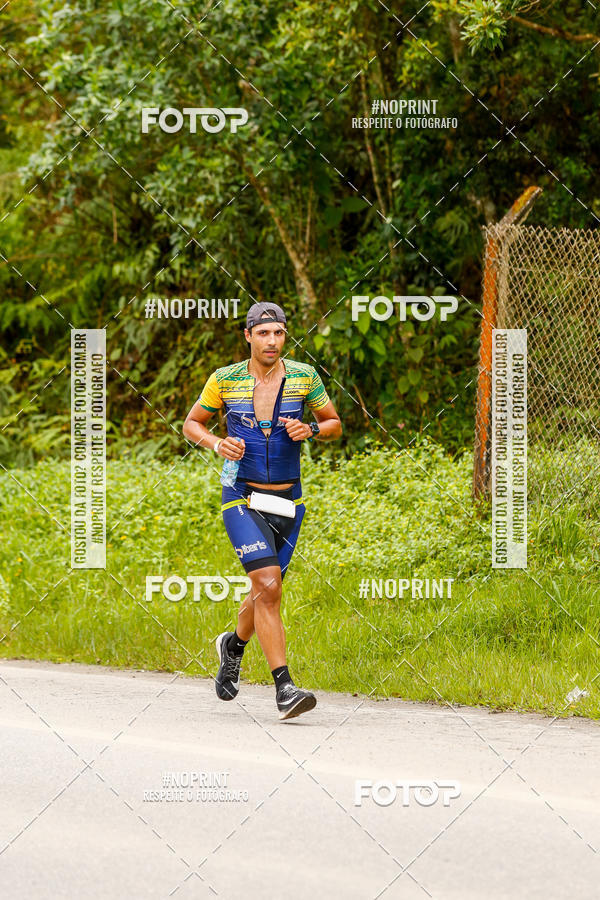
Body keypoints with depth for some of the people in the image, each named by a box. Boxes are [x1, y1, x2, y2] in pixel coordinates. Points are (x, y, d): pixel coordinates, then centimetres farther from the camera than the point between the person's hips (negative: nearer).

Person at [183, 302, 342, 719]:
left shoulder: (304, 376, 0)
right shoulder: (225, 380, -3)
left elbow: (335, 425, 10)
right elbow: (192, 424, 9)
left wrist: (311, 430, -12)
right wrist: (217, 443, -12)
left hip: (288, 503, 3)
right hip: (243, 499, -3)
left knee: (264, 593, 14)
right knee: (269, 587, -18)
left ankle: (234, 644, 47)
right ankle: (284, 687, -19)